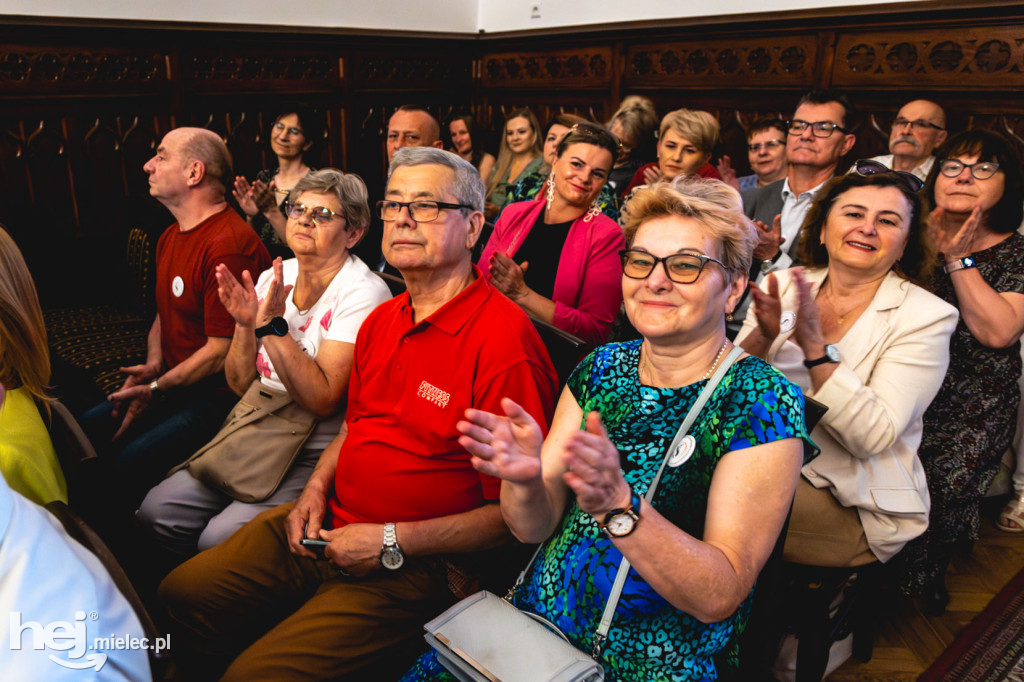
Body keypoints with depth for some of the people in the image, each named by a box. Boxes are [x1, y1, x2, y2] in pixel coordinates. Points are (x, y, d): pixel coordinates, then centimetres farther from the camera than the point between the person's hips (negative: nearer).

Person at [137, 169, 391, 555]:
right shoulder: (273, 278, 5)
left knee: (219, 538, -20)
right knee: (156, 511, -2)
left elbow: (323, 401, -23)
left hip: (317, 454, -7)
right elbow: (240, 386, 6)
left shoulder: (363, 292, -15)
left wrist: (272, 325, -25)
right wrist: (245, 325, -11)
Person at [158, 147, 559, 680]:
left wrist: (392, 544, -18)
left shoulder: (503, 341, -21)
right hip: (328, 527, 8)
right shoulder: (381, 321, 8)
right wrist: (317, 487, 5)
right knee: (179, 595, 7)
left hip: (415, 564, -7)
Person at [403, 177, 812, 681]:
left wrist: (618, 504, -31)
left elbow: (721, 597, -16)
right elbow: (534, 528, 1)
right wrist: (525, 481, -21)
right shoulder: (600, 368, 3)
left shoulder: (762, 403, -11)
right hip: (539, 625, 5)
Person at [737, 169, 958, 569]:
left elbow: (872, 436, -17)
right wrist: (762, 337, -20)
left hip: (856, 506, -3)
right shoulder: (783, 288, 5)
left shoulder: (926, 317, -6)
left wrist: (816, 347, -27)